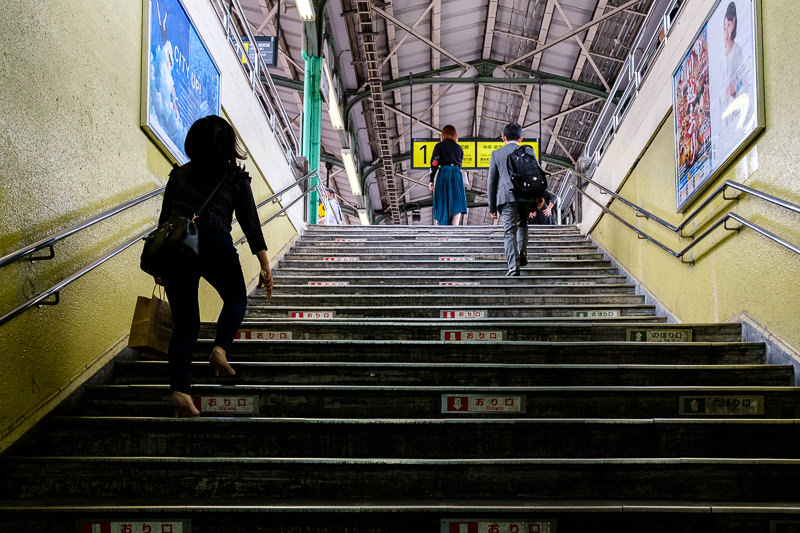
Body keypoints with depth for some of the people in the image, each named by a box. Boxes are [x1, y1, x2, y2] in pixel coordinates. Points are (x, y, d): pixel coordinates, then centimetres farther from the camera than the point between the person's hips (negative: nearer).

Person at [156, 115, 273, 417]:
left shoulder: (179, 174, 19)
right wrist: (265, 265, 5)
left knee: (184, 321, 7)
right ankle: (220, 349, -2)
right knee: (236, 299, 23)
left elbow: (164, 218, 17)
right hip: (214, 243, -3)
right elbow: (250, 222, 5)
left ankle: (179, 389, -6)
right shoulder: (235, 177, 11)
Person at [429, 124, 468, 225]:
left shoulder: (439, 146, 6)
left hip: (443, 173, -1)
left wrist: (431, 180, 0)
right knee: (457, 203, -4)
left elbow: (434, 164, -1)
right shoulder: (459, 148, 15)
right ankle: (455, 226, -20)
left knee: (443, 203, 8)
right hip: (456, 174, 1)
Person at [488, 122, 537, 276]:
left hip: (507, 196, -2)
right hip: (526, 196, 2)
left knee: (510, 231, -3)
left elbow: (492, 182, 8)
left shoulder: (496, 154, 8)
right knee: (522, 225, 25)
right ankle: (522, 254, 14)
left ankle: (513, 266, -13)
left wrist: (492, 207, 12)